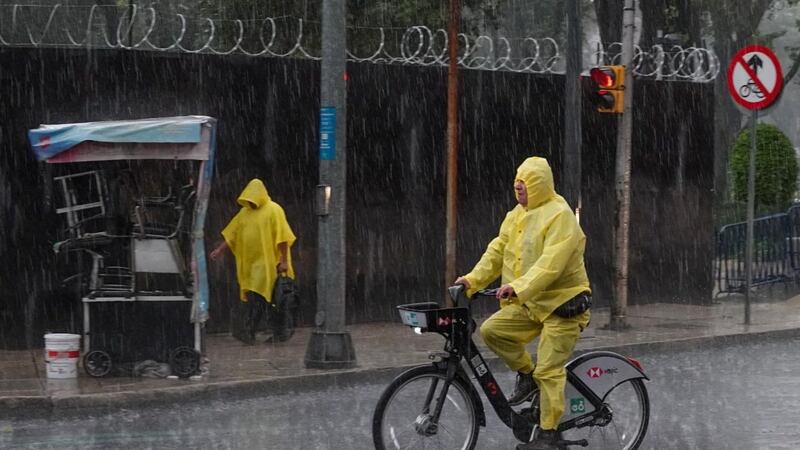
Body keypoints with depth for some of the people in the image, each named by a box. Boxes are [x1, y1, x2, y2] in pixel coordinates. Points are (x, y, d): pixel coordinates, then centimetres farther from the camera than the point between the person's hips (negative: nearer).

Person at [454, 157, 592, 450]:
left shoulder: (560, 216, -16)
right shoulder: (516, 216, 10)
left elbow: (551, 263, -28)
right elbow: (497, 252, 7)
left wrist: (519, 287, -39)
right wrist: (472, 280, -6)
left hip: (562, 304, -8)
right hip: (529, 304, 8)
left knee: (548, 370, -9)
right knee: (491, 330, -11)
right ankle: (526, 374, 9)